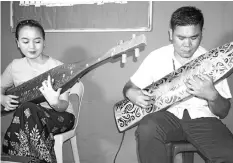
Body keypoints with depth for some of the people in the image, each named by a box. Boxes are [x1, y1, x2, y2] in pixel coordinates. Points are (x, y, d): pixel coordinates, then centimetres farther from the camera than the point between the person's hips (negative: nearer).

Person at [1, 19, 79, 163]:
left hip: (59, 116, -3)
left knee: (26, 109, -32)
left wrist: (55, 103, -38)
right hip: (28, 118, 4)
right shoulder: (15, 66, 0)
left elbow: (64, 105, -13)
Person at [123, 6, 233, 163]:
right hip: (168, 115, 1)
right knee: (147, 129, -33)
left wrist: (212, 95, -23)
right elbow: (129, 86, 8)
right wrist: (132, 94, -17)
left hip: (202, 118, 0)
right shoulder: (156, 57, -1)